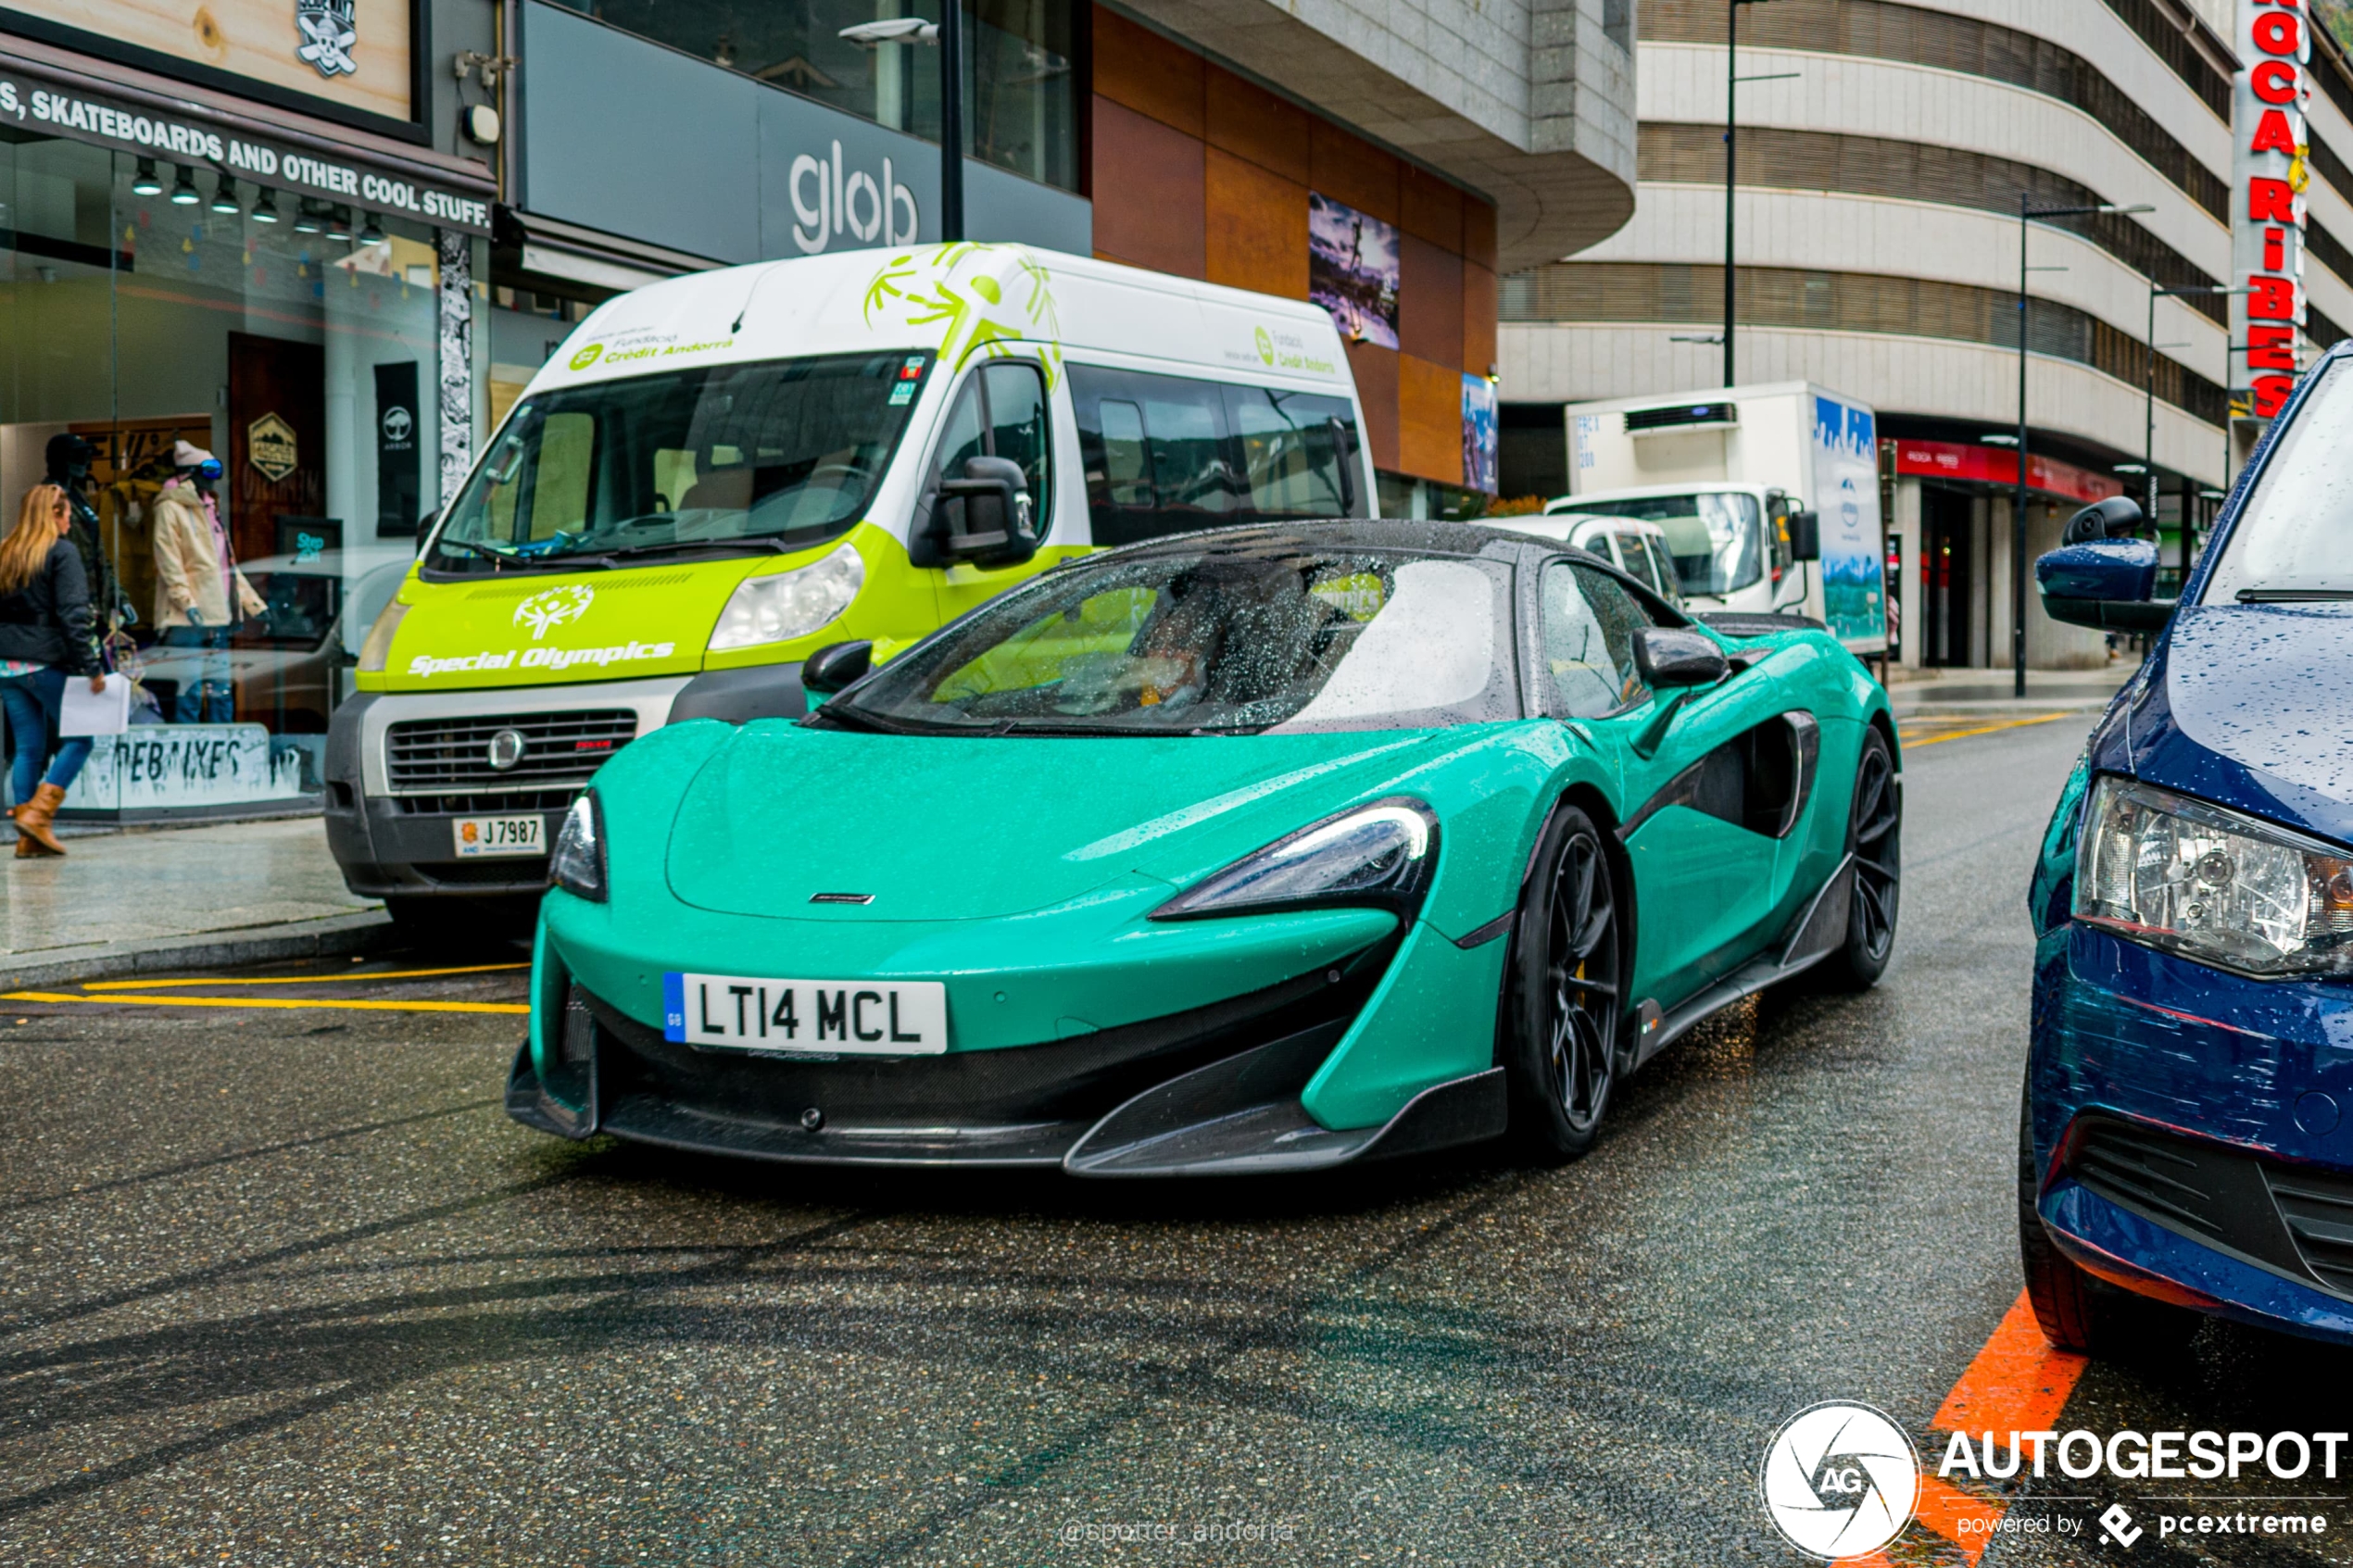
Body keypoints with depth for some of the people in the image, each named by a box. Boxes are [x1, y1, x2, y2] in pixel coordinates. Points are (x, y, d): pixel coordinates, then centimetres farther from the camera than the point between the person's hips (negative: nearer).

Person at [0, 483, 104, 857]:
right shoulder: (62, 552, -7)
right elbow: (73, 615, -14)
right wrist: (91, 667, -13)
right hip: (47, 664, -6)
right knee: (79, 739, 6)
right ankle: (37, 815, -7)